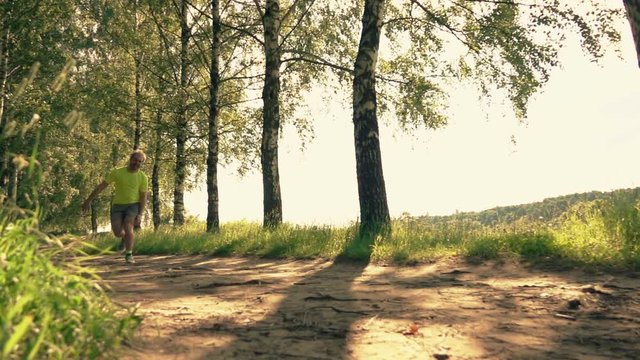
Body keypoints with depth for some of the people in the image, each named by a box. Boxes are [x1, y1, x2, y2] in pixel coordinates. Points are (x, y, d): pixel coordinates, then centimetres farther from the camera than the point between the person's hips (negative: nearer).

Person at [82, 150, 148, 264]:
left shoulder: (143, 177, -6)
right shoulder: (117, 172, -7)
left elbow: (143, 197, -4)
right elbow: (101, 186, -2)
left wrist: (140, 215, -13)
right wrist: (88, 201, -2)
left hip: (133, 205, -1)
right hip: (118, 205, 1)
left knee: (128, 227, -23)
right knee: (117, 232, -10)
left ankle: (129, 255, -12)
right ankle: (125, 237, 28)